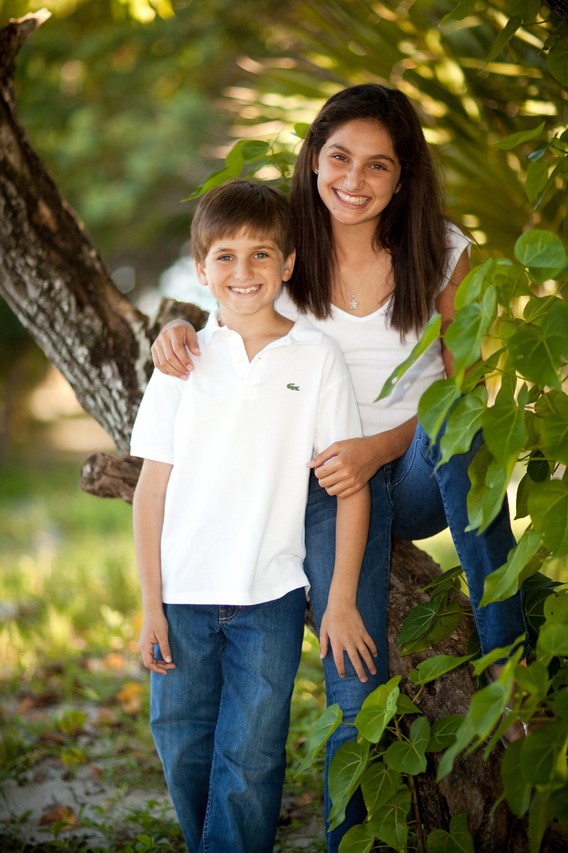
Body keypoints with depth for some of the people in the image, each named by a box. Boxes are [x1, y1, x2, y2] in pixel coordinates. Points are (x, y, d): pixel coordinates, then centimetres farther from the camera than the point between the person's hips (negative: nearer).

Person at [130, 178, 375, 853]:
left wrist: (341, 599, -4)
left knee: (249, 759, -2)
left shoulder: (317, 355, -1)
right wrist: (151, 605, 1)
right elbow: (152, 488, 4)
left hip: (269, 595, -2)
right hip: (183, 594, 2)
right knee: (182, 748, 9)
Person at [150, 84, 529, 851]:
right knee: (356, 691, -15)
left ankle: (508, 657, -31)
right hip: (334, 480, 0)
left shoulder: (441, 252, -4)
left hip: (423, 472, 0)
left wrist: (374, 449, -21)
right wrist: (177, 329, -13)